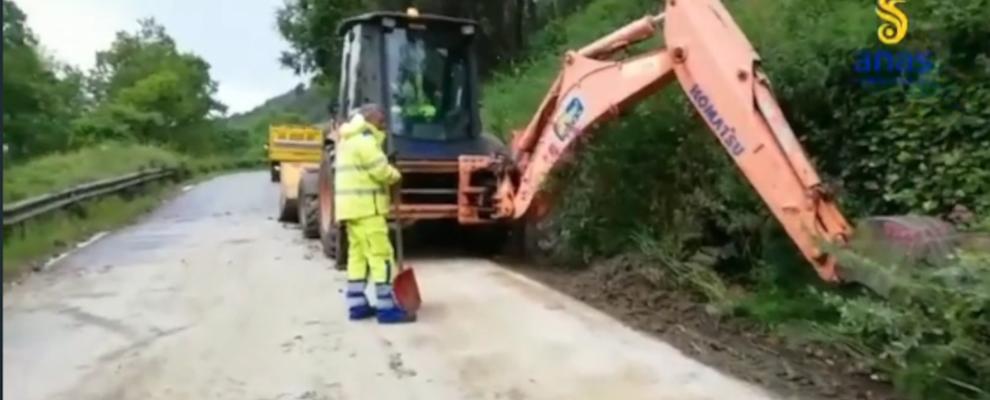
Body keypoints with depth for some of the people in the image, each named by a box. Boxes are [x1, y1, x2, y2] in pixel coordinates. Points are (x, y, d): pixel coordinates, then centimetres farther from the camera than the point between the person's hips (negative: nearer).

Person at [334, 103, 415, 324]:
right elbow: (380, 171, -18)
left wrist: (388, 175, 7)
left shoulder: (349, 139, 22)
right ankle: (386, 308, -8)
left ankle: (357, 305, 12)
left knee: (357, 254, 10)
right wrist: (395, 175, 2)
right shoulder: (364, 138, -11)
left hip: (352, 206, 10)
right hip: (365, 206, -10)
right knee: (380, 254, -9)